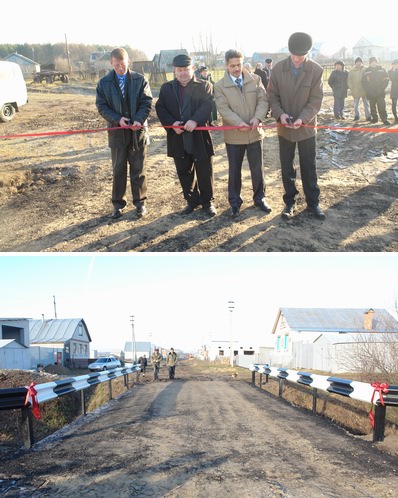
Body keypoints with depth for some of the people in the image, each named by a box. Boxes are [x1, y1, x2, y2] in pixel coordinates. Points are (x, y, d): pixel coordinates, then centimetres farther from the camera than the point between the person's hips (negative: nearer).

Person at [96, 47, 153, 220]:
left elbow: (147, 103, -4)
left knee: (139, 169, 7)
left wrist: (139, 120, -21)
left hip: (138, 131, -1)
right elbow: (102, 107, -1)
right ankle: (118, 204, 18)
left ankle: (140, 202, 19)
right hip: (117, 132, 1)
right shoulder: (104, 83, 1)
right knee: (118, 170, 8)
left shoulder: (140, 80, -1)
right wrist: (117, 119, -17)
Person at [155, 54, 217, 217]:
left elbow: (207, 105, -13)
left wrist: (195, 120, -30)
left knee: (204, 171, 5)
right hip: (178, 138, 3)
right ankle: (191, 200, 26)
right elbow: (160, 108, 1)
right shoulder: (166, 88, 9)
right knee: (184, 172, 11)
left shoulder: (204, 86, 1)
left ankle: (207, 201, 20)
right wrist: (172, 123, -16)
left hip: (199, 137, -2)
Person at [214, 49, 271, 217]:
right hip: (234, 135, -1)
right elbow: (223, 108, -13)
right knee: (234, 170, 10)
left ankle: (259, 198, 28)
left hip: (255, 132, 2)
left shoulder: (255, 79, 2)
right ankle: (234, 201, 24)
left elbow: (263, 100, -3)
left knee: (257, 168, 11)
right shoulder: (220, 85, -4)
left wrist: (257, 118, -22)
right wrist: (238, 122, -27)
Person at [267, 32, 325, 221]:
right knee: (287, 167, 11)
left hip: (306, 127, -1)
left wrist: (303, 119, -24)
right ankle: (290, 202, 24)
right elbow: (272, 95, -2)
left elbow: (316, 101, -10)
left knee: (309, 167, 9)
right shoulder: (278, 68, -8)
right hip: (284, 127, 1)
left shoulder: (316, 70, -12)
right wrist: (280, 114, -18)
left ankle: (313, 202, 21)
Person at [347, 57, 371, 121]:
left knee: (366, 104, 3)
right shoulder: (351, 71, 2)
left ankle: (368, 116, 7)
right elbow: (349, 81, 4)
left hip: (364, 91, 0)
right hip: (356, 91, 1)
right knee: (356, 104, 5)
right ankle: (357, 116, 16)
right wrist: (352, 88, -4)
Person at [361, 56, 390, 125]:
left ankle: (384, 119, -4)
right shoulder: (366, 71, 5)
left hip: (380, 93, -2)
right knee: (372, 107, 9)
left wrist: (382, 88, -9)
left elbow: (386, 80, 2)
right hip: (371, 93, 2)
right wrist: (367, 89, -6)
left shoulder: (382, 70, 3)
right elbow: (363, 81, 6)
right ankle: (374, 118, 19)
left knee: (382, 107, -6)